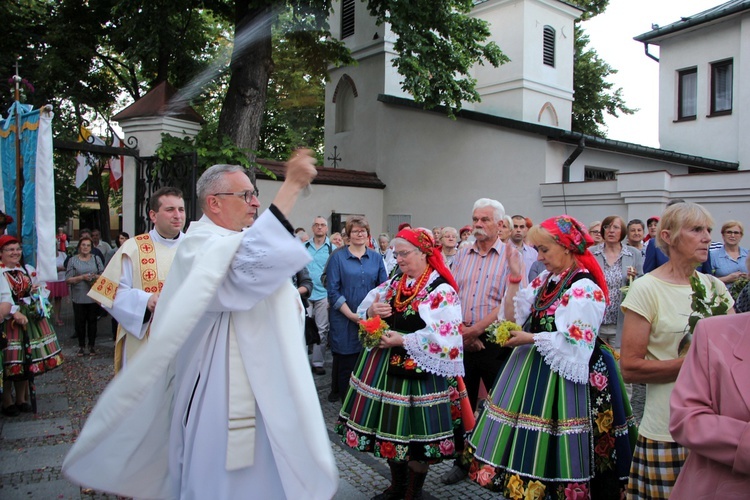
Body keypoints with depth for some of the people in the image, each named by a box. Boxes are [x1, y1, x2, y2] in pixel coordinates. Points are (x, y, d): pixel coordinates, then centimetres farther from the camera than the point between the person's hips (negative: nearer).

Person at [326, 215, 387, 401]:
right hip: (344, 321, -2)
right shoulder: (337, 257, 0)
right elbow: (332, 290, -5)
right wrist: (351, 314, -13)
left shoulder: (376, 257, 9)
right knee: (346, 366, 3)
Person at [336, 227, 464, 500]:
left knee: (414, 430, 5)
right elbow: (365, 309, 13)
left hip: (417, 370, -7)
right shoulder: (393, 284, 10)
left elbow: (445, 335, -22)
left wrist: (403, 341, -20)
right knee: (390, 426, 16)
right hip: (385, 363, 7)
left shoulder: (441, 290, -13)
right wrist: (371, 312, -11)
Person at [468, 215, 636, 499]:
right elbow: (514, 316, 9)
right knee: (525, 442, 12)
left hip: (561, 375, -8)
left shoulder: (585, 288, -14)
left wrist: (531, 338, -15)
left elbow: (576, 343, -20)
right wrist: (515, 278, 0)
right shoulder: (545, 280, 10)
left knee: (550, 450, 0)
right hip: (533, 368, 8)